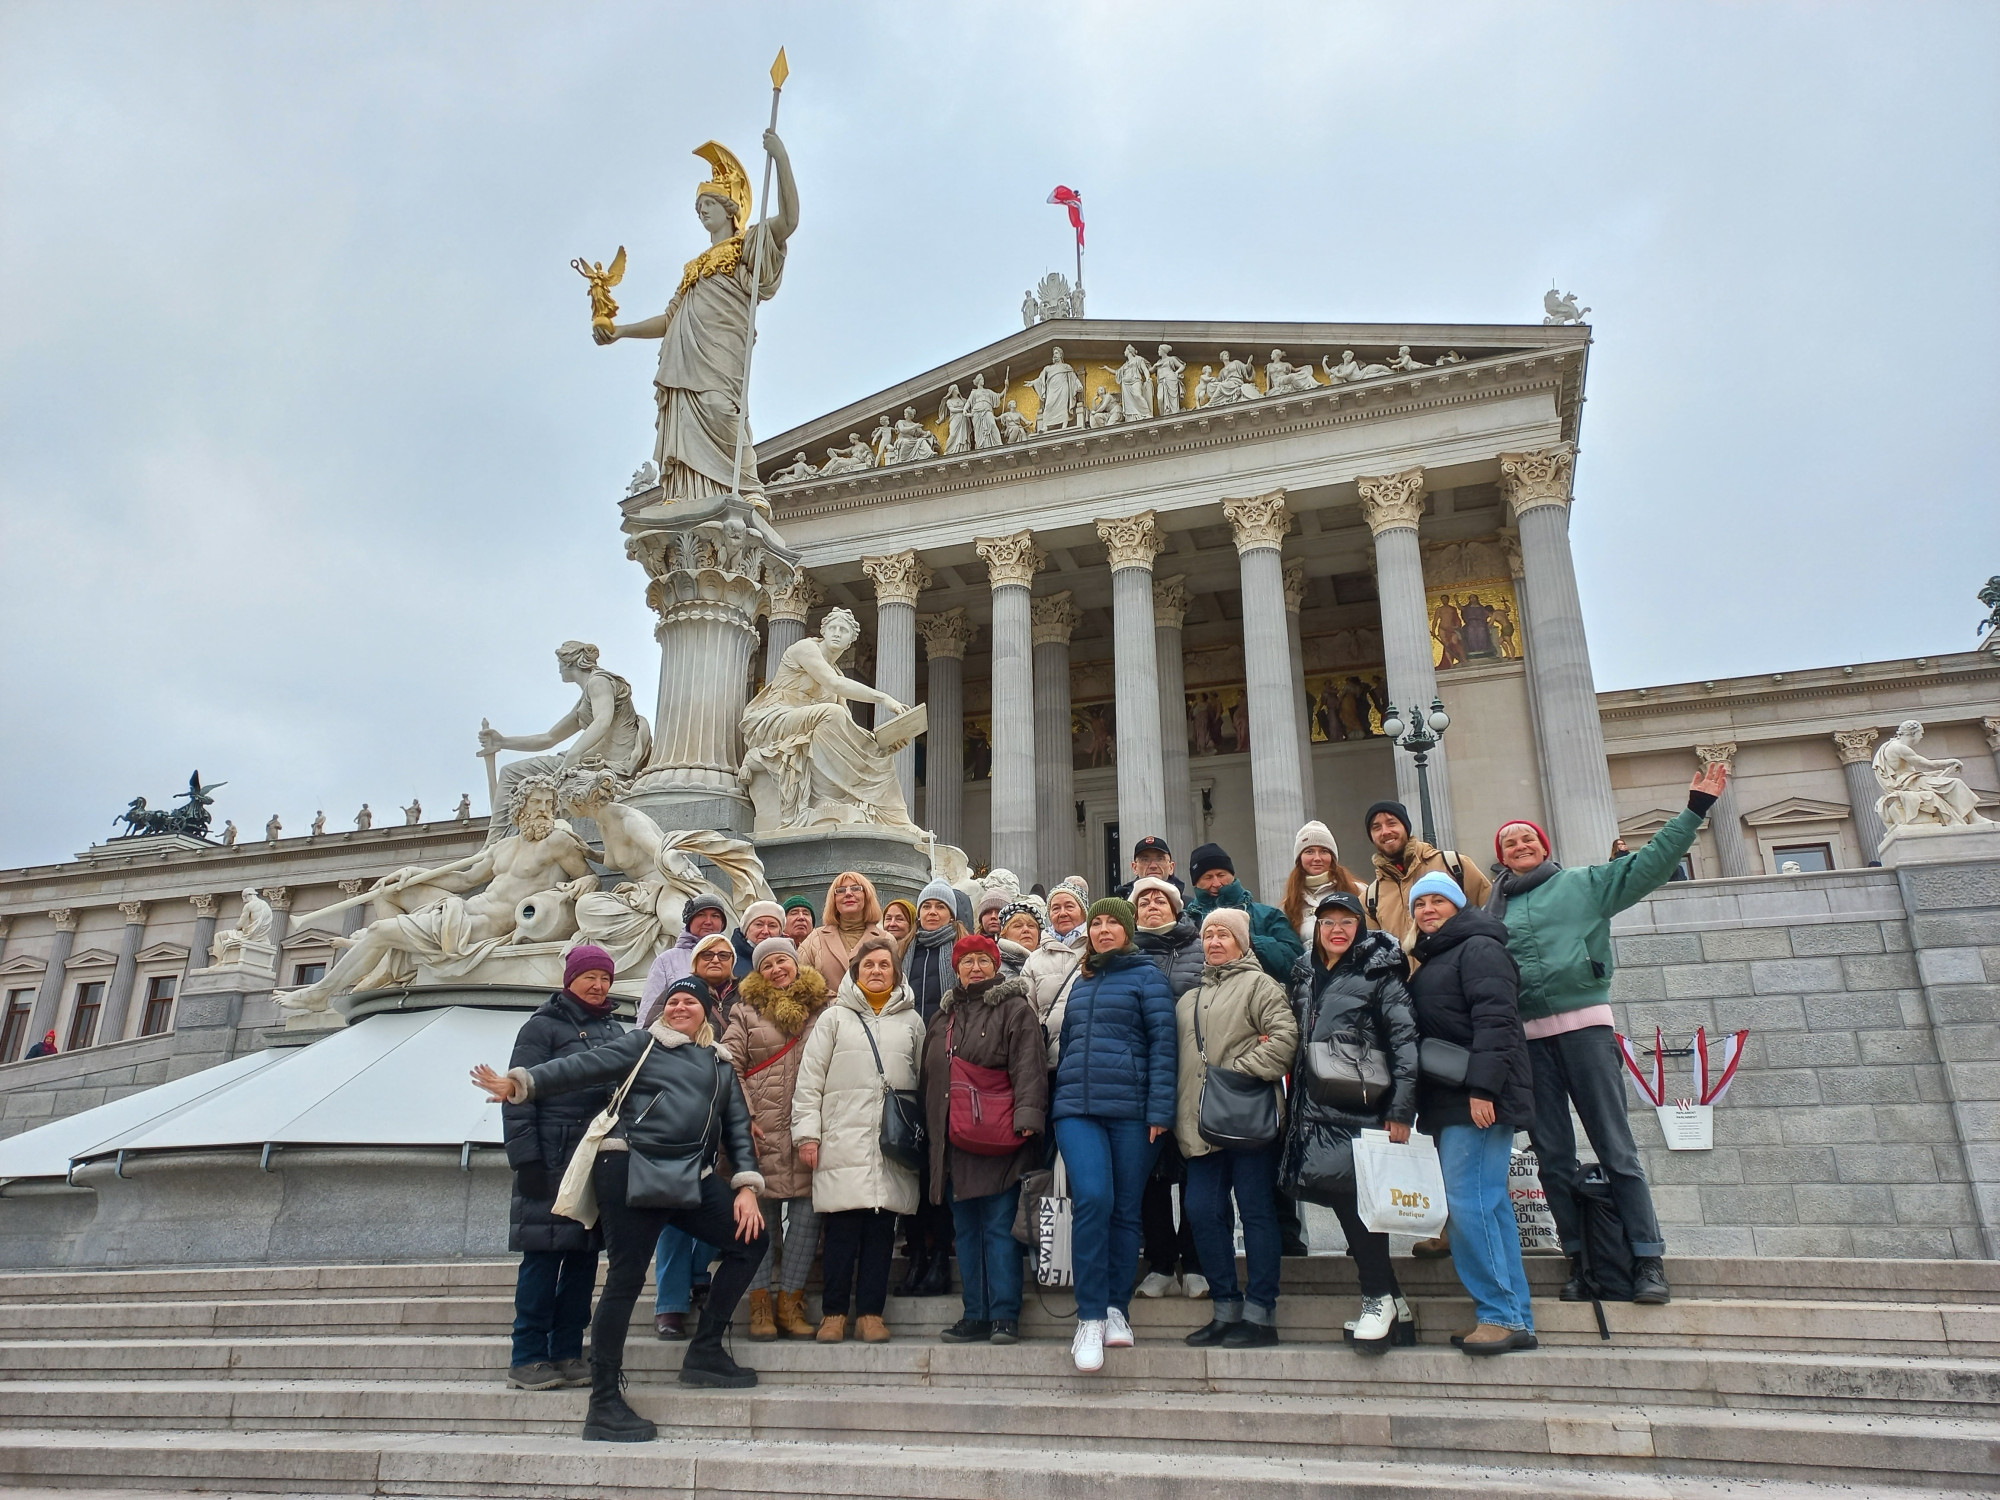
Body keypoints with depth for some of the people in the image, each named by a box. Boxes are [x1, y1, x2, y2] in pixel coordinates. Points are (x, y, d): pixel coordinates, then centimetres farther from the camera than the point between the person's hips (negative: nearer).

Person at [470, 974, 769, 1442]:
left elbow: (738, 1125, 17)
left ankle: (705, 1352, 13)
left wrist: (746, 1186, 4)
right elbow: (583, 1066, -4)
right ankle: (603, 1405, 4)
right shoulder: (644, 1043, 7)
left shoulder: (720, 1064, 20)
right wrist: (520, 1083, -17)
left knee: (750, 1241, 1)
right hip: (631, 1168, -6)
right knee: (626, 1279, -6)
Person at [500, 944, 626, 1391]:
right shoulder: (543, 1026, -2)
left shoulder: (615, 1030, 16)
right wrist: (525, 1159, -14)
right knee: (544, 1255, -4)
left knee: (585, 1255, 8)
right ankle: (528, 1358, 6)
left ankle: (568, 1353, 16)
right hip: (553, 1159, -6)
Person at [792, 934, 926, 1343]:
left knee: (881, 1228, 2)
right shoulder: (835, 1017, 10)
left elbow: (923, 1079, 14)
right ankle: (833, 1313, 10)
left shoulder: (911, 1021, 15)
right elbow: (809, 1078, 5)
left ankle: (871, 1312, 12)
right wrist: (806, 1133, -2)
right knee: (842, 1228, -2)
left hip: (893, 1145, 2)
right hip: (843, 1141, -2)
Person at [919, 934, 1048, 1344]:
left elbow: (1028, 1067, -11)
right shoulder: (943, 1017, 20)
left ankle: (1005, 1317, 1)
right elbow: (930, 1075, 25)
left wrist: (1027, 1116, -23)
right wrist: (931, 1130, 20)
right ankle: (975, 1316, 15)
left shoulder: (1015, 1009, 1)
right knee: (966, 1230, 9)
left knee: (999, 1227, -5)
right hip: (952, 1141, 6)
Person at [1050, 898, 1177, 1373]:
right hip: (1076, 1109, 2)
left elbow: (1163, 1043, -3)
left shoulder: (1146, 976, 3)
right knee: (1092, 1198, -15)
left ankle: (1116, 1309, 17)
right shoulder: (1080, 982, 18)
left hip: (1130, 1110, -2)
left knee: (1126, 1209, 3)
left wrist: (1159, 1110, -10)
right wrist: (1057, 1100, 17)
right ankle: (1090, 1317, -8)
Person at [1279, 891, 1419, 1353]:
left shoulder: (1378, 973, -2)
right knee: (1345, 1195, 4)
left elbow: (1405, 1038, -9)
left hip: (1362, 1104, -5)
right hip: (1316, 1107, 6)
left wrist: (1401, 1108, -16)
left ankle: (1379, 1297, 6)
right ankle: (1392, 1301, 16)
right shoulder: (1305, 975, 15)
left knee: (1353, 1191, -12)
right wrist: (1294, 1104, 12)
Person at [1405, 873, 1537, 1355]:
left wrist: (1482, 1087, -24)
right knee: (1489, 1206, 9)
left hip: (1479, 1099, -9)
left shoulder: (1478, 948, -5)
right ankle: (1515, 1319, 12)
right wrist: (1417, 1103, 16)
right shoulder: (1431, 961, 23)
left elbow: (1495, 1020, -16)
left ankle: (1501, 1315, -7)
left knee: (1469, 1202, -13)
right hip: (1449, 1103, 9)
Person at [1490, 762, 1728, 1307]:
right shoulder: (1496, 908, 15)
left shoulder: (1585, 883, 9)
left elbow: (1651, 863, 2)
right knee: (1553, 1157, 5)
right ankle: (1580, 1259, 13)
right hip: (1527, 1036, 3)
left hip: (1585, 1025, -3)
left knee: (1615, 1147, -4)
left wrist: (1695, 809, -4)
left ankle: (1648, 1260, 2)